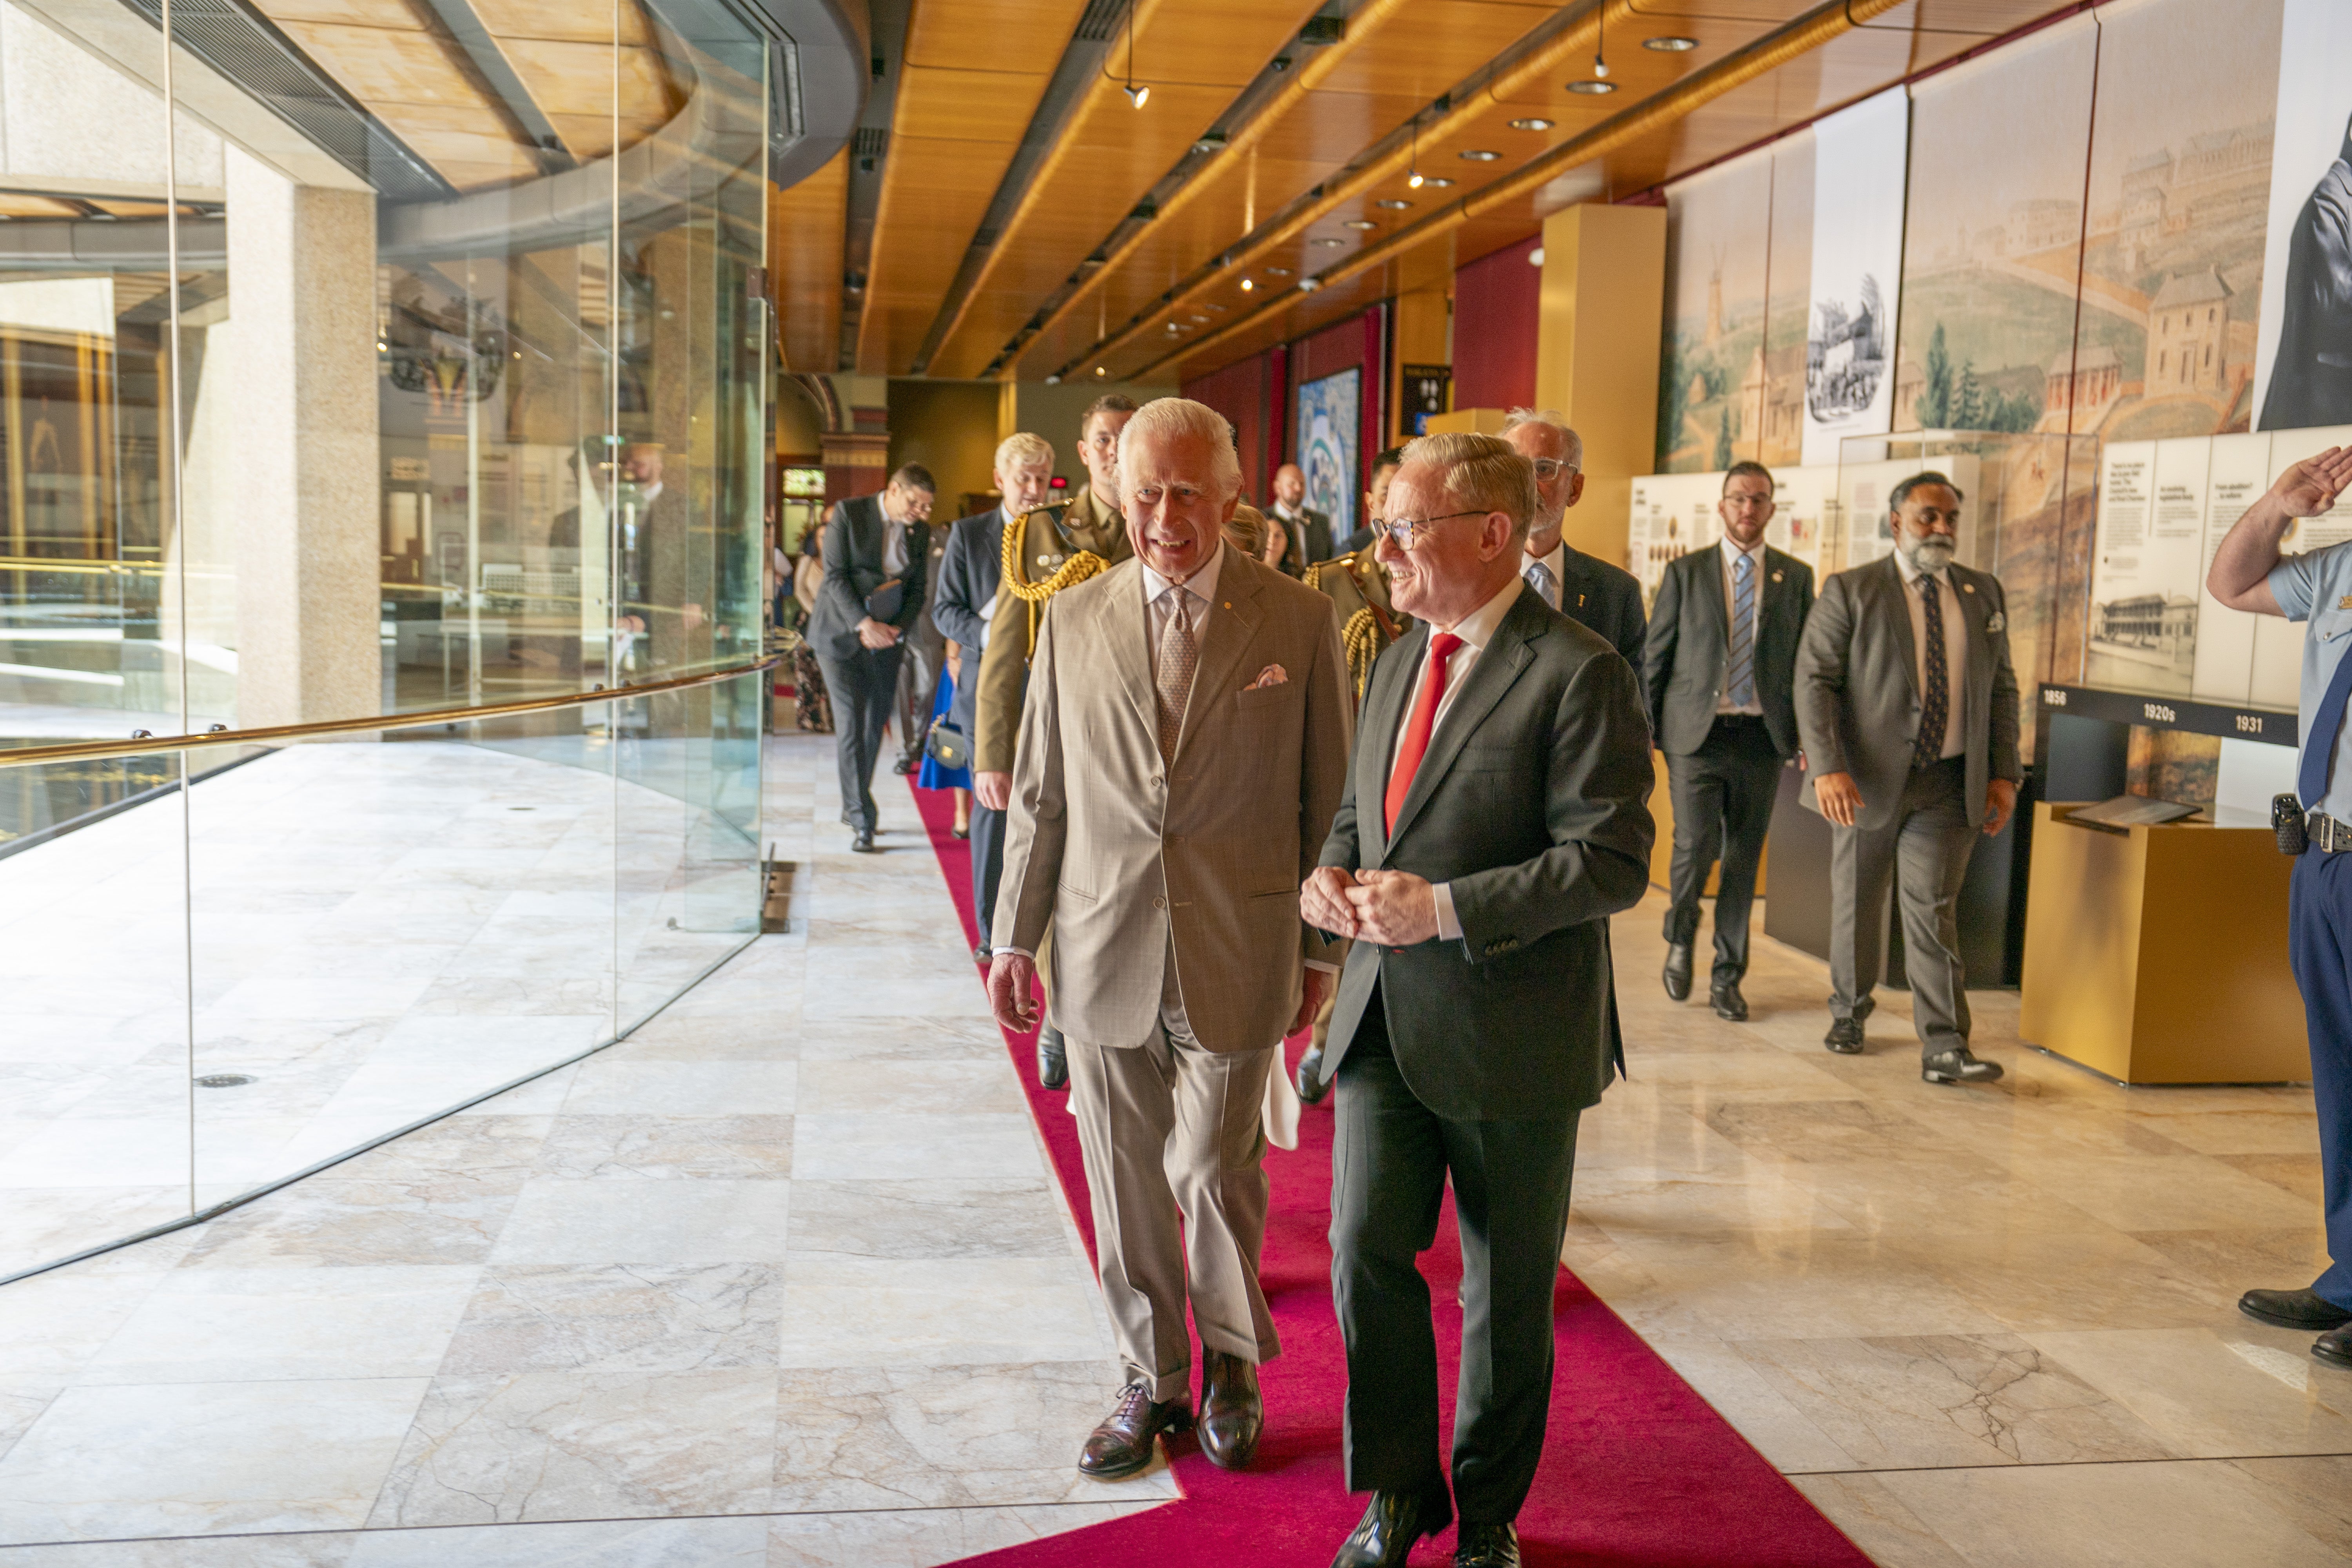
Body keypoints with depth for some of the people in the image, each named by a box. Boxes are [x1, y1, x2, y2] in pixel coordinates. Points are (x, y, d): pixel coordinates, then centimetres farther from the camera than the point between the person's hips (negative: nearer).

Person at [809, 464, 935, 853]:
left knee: (875, 727, 7)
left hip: (885, 640, 4)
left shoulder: (920, 532, 4)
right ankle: (862, 820, -5)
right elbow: (835, 576, -13)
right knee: (852, 726, -9)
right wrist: (865, 624, -21)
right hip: (841, 633, -4)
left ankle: (852, 805, 24)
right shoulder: (848, 514, -9)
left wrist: (897, 629, -9)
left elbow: (917, 591, 8)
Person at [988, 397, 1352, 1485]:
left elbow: (1328, 797, 2)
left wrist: (1323, 948, 2)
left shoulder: (1299, 623, -3)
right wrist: (1015, 935, 7)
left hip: (1235, 957, -2)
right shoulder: (1074, 621, 4)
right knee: (1125, 1186, 11)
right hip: (1104, 953, 3)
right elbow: (1040, 793, 8)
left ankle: (1233, 1360, 31)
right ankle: (1152, 1382, 31)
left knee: (1213, 1172, 3)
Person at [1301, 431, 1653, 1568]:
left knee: (1509, 1292, 10)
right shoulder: (1398, 663, 11)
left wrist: (1447, 907, -23)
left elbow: (1612, 862, -18)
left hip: (1508, 1037, -5)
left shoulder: (1578, 675, -13)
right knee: (1367, 1251, 1)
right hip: (1385, 1018, 6)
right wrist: (1334, 873, -1)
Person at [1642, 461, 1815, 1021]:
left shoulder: (1796, 577, 9)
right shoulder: (1685, 572, 5)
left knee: (1744, 860, 5)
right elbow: (1655, 656, 5)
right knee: (1696, 847, -10)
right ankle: (1681, 936, 20)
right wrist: (1646, 732, 1)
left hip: (1762, 738, 2)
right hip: (1696, 734, -1)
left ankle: (1727, 978, 17)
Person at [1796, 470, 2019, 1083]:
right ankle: (1849, 1014, 32)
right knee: (1857, 905, 12)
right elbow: (1814, 680, -8)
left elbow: (2001, 688, 13)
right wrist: (1826, 767, -19)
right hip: (1867, 780, -1)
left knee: (1933, 912, -4)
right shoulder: (1850, 591, -2)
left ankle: (1944, 1048, -5)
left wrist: (2004, 773, 5)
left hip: (1950, 785, 2)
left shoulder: (1983, 593, 10)